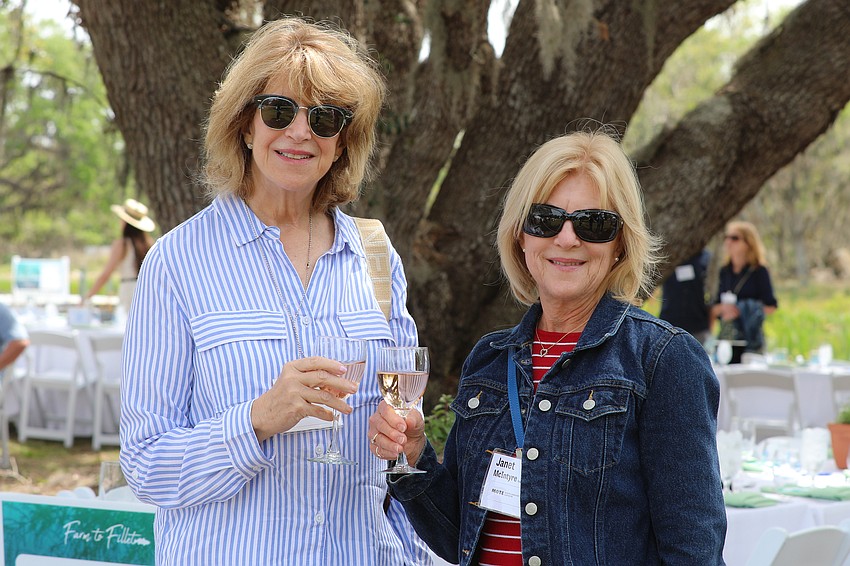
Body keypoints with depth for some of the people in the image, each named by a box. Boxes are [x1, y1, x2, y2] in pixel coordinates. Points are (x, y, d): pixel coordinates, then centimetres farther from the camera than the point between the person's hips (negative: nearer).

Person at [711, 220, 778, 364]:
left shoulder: (759, 271, -1)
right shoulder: (725, 272, 13)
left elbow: (771, 306, -4)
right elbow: (714, 308, 15)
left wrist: (742, 311, -14)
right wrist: (721, 308, -8)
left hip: (750, 339, -4)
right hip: (725, 338, 4)